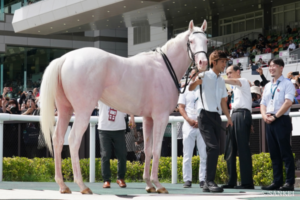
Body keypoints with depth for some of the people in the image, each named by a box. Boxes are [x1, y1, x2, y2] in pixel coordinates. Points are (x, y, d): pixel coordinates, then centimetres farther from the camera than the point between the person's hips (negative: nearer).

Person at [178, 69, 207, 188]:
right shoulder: (185, 90, 12)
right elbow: (181, 107, 7)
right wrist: (189, 120, -9)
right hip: (188, 125, 1)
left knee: (204, 155, -4)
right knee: (187, 155, 0)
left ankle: (203, 179, -1)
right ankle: (187, 179, 4)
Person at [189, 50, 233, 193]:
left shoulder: (221, 81, 19)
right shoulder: (205, 76, -1)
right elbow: (190, 88, -14)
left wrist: (228, 117, 16)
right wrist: (197, 78, -31)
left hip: (216, 116, 7)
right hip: (205, 115, -7)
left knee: (213, 150, 5)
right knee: (214, 147, -20)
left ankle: (208, 184, 9)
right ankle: (210, 181, -19)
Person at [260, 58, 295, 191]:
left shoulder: (287, 84, -3)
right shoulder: (268, 86, 19)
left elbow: (288, 102, -14)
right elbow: (263, 103, 18)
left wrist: (275, 116, -17)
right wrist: (264, 115, -3)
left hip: (282, 120, -7)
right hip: (269, 122, 7)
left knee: (285, 153, -7)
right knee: (274, 154, 7)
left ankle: (290, 183, -6)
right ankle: (277, 182, 10)